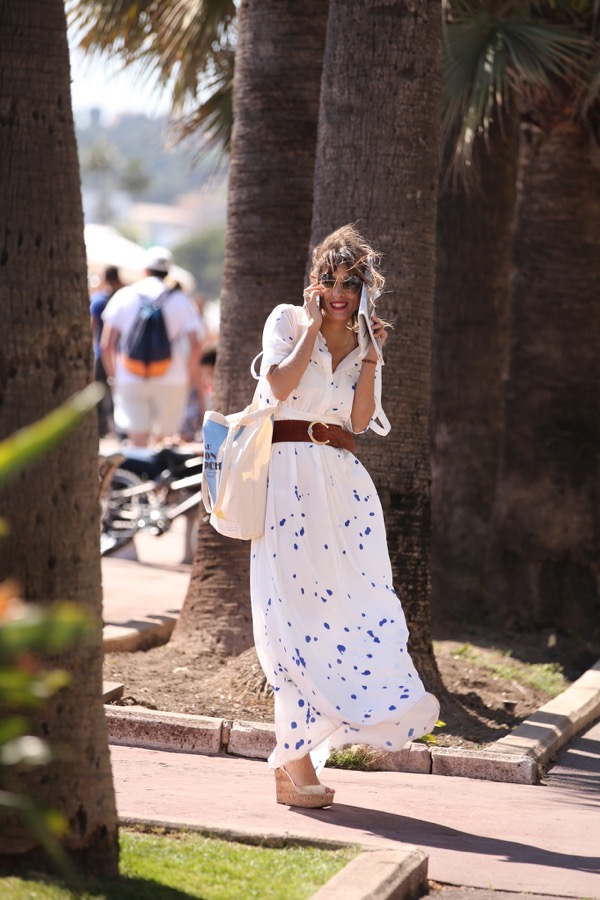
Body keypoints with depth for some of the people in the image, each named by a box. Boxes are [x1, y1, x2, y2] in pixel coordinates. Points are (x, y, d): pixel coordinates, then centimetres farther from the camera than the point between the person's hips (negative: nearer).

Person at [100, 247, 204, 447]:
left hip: (130, 380, 0)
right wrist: (186, 374, 9)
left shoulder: (123, 296, 5)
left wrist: (114, 376, 13)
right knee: (162, 438, 11)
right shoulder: (181, 300, 4)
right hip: (171, 380, 0)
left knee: (138, 442, -4)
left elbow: (106, 344, 1)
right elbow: (195, 344, -5)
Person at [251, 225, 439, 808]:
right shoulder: (288, 321, 6)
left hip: (343, 484, 5)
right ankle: (294, 765, -6)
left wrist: (371, 359, -4)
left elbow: (360, 421, 3)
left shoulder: (364, 346, 16)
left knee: (353, 601, -4)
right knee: (295, 610, -8)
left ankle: (294, 754, 4)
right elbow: (279, 386, -12)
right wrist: (313, 326, -6)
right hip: (289, 475, -5)